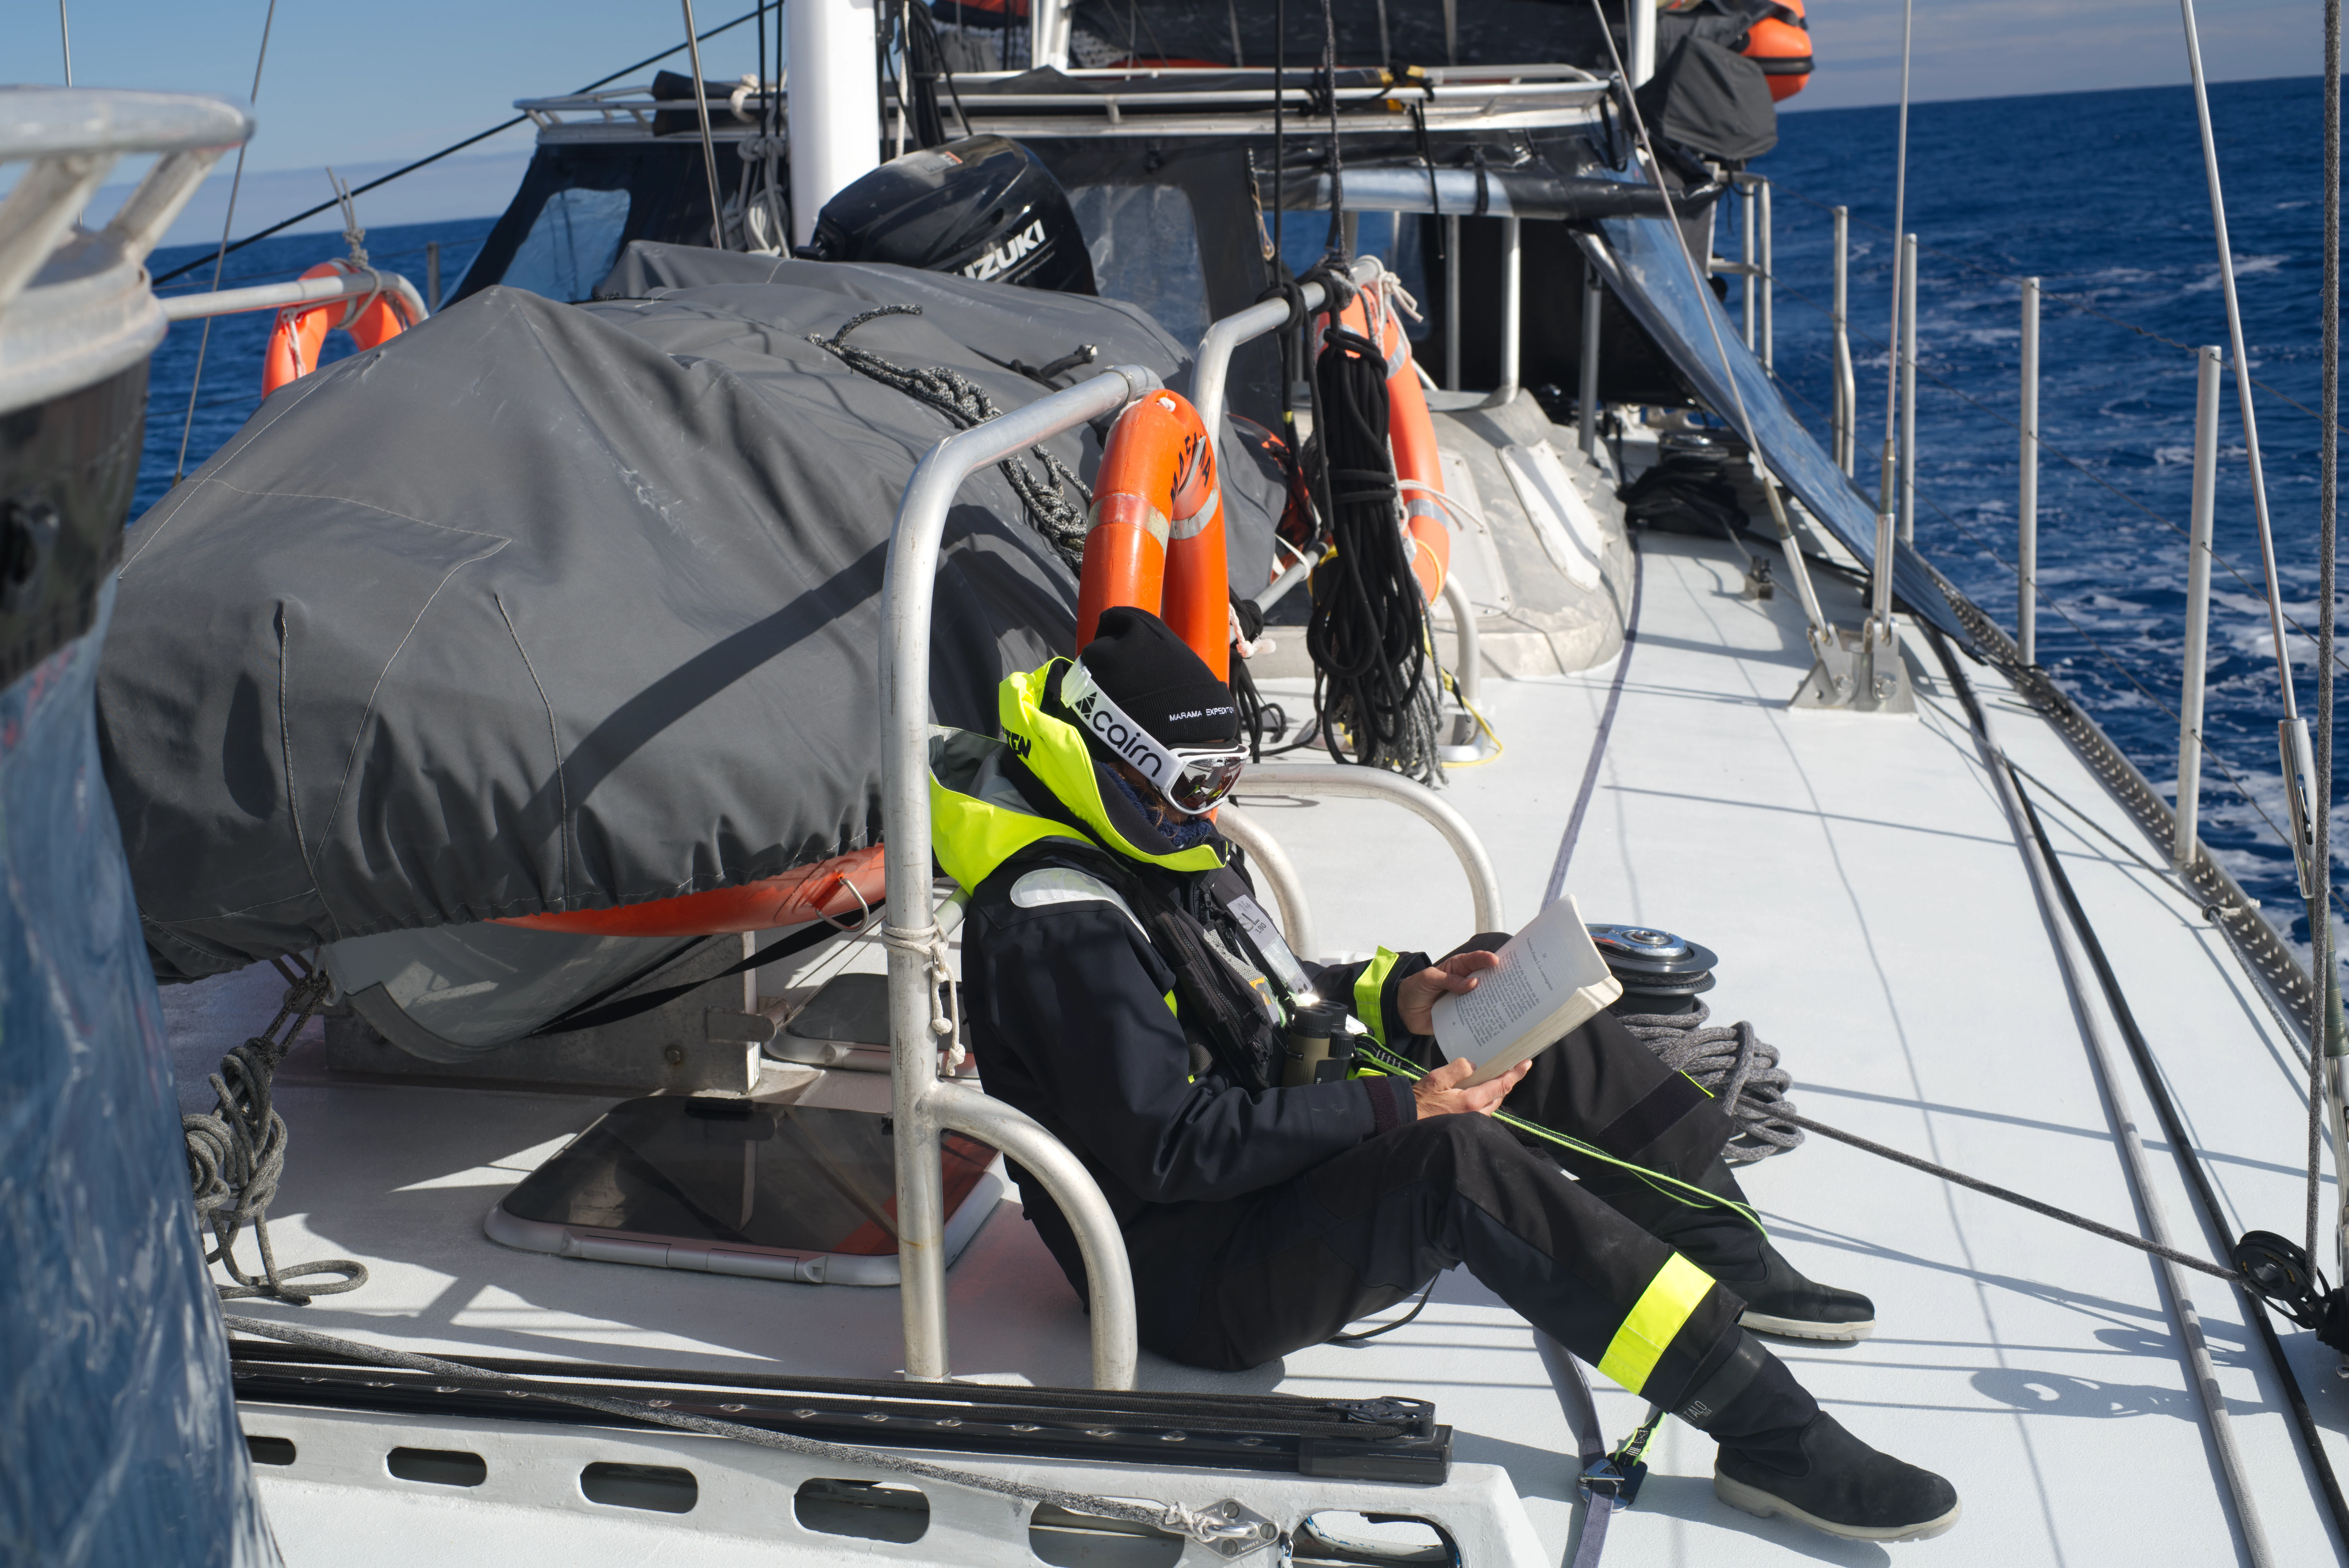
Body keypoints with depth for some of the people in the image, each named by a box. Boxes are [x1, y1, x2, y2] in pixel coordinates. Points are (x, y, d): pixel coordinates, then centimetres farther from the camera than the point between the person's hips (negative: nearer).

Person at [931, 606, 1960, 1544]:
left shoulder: (1151, 849, 9)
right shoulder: (1057, 925, -22)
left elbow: (1264, 994, 21)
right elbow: (1171, 1147, -27)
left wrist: (1396, 998, 2)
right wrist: (1395, 1110, -26)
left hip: (1283, 1150, 11)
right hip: (1189, 1273, -11)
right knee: (1461, 1164, -35)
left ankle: (1734, 1267, 13)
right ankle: (1772, 1436, -31)